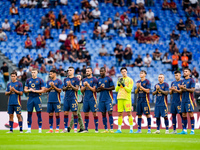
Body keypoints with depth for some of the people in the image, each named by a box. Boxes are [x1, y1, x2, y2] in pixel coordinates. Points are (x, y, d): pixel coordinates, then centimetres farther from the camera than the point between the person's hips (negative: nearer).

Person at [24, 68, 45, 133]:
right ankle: (29, 129, 8)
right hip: (30, 98, 3)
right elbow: (25, 90, 12)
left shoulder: (40, 80, 1)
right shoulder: (28, 80, 12)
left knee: (39, 114, -4)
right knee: (29, 114, 3)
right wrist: (29, 90, -9)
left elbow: (43, 90, -4)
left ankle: (40, 129, 0)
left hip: (37, 98, -3)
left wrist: (35, 91, -12)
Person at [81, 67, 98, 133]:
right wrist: (84, 86, -6)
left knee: (94, 113, -5)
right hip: (86, 99, 5)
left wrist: (88, 85, -14)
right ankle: (86, 129, 9)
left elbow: (94, 90, -8)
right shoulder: (84, 80, 14)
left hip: (92, 99, -5)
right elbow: (82, 90, 12)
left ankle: (96, 129, -4)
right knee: (86, 114, 5)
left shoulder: (94, 80, -2)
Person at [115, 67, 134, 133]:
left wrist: (123, 85, -16)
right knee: (120, 114, 4)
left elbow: (129, 90, -7)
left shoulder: (130, 80, 2)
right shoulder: (119, 79, 16)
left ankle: (131, 129, -5)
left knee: (129, 113, -8)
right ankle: (119, 129, 8)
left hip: (127, 98, -5)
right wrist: (118, 84, -6)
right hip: (120, 98, 5)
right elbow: (116, 90, 11)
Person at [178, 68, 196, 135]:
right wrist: (181, 88, -4)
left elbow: (192, 90, -9)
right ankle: (184, 130, 8)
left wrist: (184, 88, -17)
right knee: (183, 115, 5)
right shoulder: (182, 81, 18)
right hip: (183, 100, 7)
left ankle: (192, 130, -8)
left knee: (191, 114, -8)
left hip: (189, 100, -7)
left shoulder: (191, 80, -2)